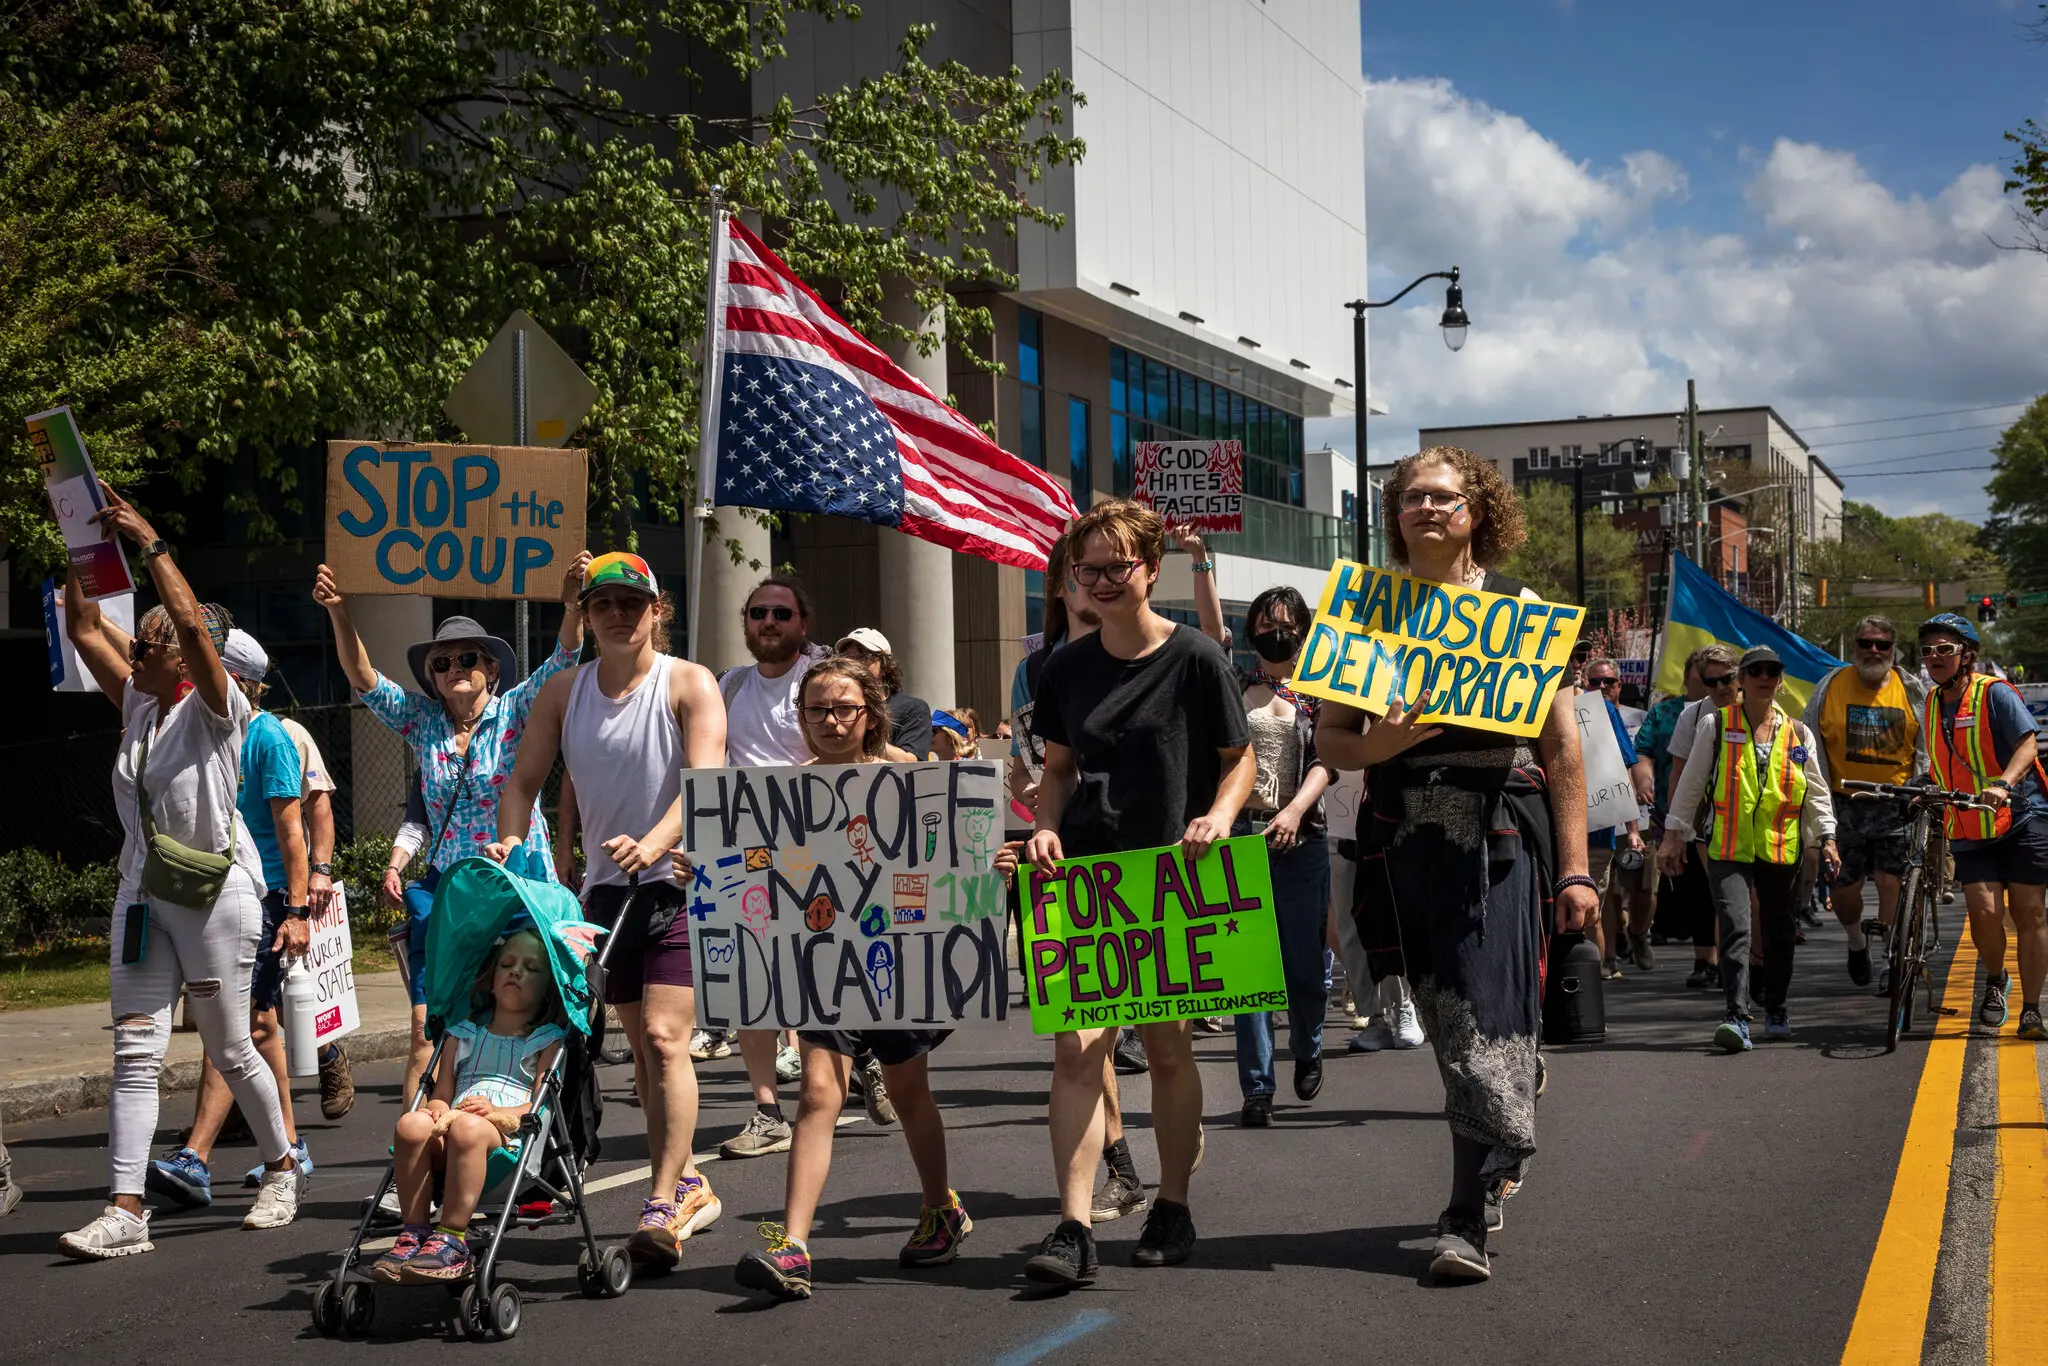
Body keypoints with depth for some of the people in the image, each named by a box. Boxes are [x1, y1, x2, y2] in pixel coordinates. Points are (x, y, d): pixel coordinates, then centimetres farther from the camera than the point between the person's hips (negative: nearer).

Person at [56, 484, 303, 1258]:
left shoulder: (214, 708, -7)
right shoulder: (137, 706, 10)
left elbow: (193, 624, -23)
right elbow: (84, 630, 7)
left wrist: (149, 542, -22)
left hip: (215, 890, -6)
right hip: (143, 894, 6)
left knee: (229, 1049, 5)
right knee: (135, 1052, -3)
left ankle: (282, 1168, 26)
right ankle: (126, 1210, -5)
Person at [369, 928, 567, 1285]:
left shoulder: (548, 1040, 17)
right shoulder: (464, 1033, 29)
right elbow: (442, 1094, 19)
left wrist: (498, 1113, -16)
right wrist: (438, 1108, -5)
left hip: (508, 1140, -4)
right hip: (448, 1146, 4)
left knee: (467, 1126, -37)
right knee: (413, 1124, -30)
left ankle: (452, 1242, -35)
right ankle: (413, 1234, -25)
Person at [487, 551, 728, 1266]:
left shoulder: (689, 684, -8)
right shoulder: (563, 691, 6)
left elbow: (705, 781, -20)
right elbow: (524, 779, 6)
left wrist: (652, 843, -36)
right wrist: (509, 840, -15)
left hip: (681, 880, -5)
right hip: (607, 885, 6)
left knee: (665, 1038, -15)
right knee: (641, 1044, 12)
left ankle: (664, 1205, -13)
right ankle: (687, 1184, 25)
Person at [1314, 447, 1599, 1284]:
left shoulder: (1518, 608, 6)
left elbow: (1562, 745, 3)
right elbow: (1331, 740, 10)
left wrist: (1573, 869, -3)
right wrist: (1379, 744, -14)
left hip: (1498, 829, -3)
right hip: (1404, 831, 3)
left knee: (1484, 1018, -9)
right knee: (1443, 1017, 6)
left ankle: (1470, 1217, -4)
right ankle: (1501, 1161, 27)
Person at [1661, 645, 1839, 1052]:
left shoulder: (1798, 733, 9)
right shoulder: (1716, 727, 2)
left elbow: (1817, 791, 14)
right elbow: (1690, 784, 7)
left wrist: (1827, 839, 6)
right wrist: (1673, 836, 6)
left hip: (1781, 848, 3)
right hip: (1729, 847, -3)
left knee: (1779, 932, 13)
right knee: (1735, 927, -17)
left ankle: (1776, 1010, 30)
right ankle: (1736, 1017, -21)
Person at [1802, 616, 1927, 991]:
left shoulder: (1911, 691, 2)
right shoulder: (1832, 685, 1)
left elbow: (1926, 750, 7)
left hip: (1895, 805, 0)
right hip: (1845, 805, 1)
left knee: (1892, 883, -8)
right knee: (1842, 887, 3)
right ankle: (1857, 941, 34)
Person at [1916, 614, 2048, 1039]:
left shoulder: (1994, 693, -8)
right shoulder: (1930, 706, 10)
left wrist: (2002, 784, -34)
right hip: (1970, 830, 4)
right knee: (1985, 912, -12)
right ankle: (1995, 980, 16)